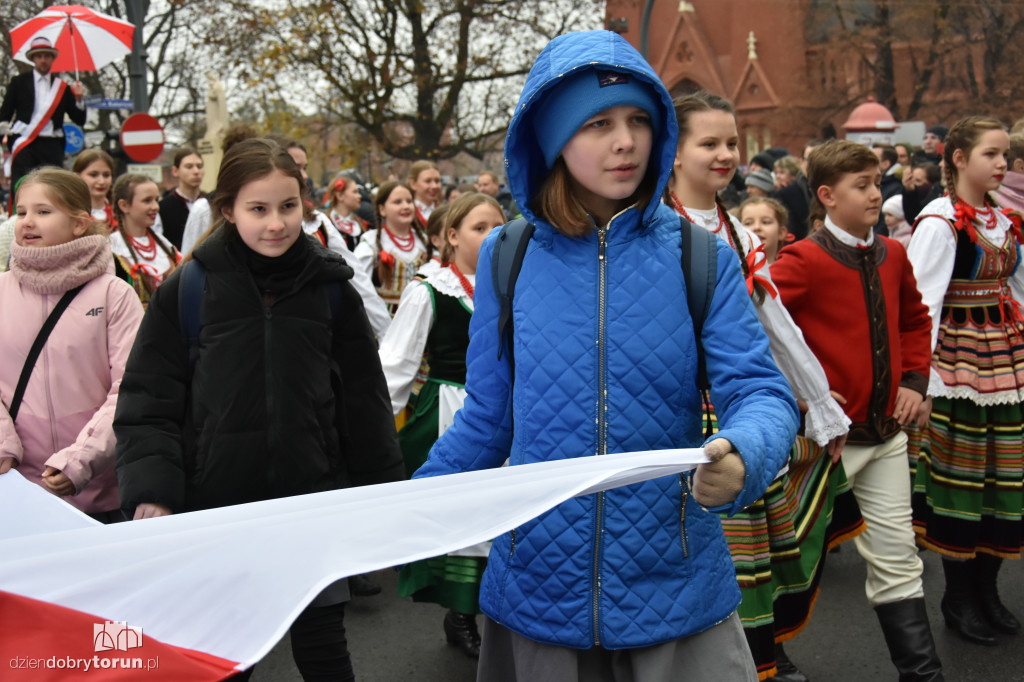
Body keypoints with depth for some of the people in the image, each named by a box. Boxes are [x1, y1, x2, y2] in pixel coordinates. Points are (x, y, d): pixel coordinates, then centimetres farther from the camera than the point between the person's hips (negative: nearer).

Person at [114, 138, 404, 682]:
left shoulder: (332, 288, 0)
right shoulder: (186, 290, -3)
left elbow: (365, 401, 6)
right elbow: (149, 400, -2)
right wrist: (151, 493, -13)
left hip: (313, 502, 1)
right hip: (215, 508, 0)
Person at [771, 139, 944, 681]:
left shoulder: (892, 255, 8)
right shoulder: (803, 261, -13)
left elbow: (914, 321, 23)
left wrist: (914, 380, 9)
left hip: (886, 432, 6)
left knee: (897, 558, 11)